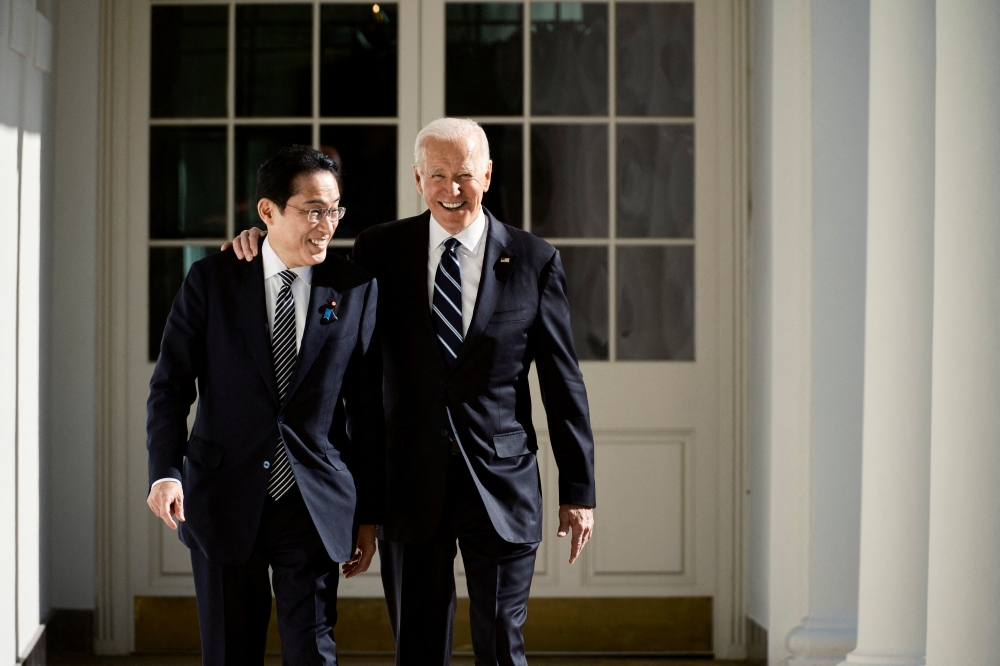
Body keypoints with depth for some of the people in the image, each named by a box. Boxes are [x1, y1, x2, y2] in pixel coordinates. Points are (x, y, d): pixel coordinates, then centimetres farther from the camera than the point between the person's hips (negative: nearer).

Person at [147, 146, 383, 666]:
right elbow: (170, 385, 0)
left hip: (315, 506, 0)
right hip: (224, 502, 0)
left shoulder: (356, 288, 1)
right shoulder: (210, 281, 0)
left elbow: (368, 408, 4)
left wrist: (369, 513, 4)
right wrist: (165, 471, -15)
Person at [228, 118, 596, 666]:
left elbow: (563, 381, 2)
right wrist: (268, 245, -6)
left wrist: (578, 491, 1)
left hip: (501, 485, -1)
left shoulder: (534, 261, 1)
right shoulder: (382, 249, 3)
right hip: (411, 484, 1)